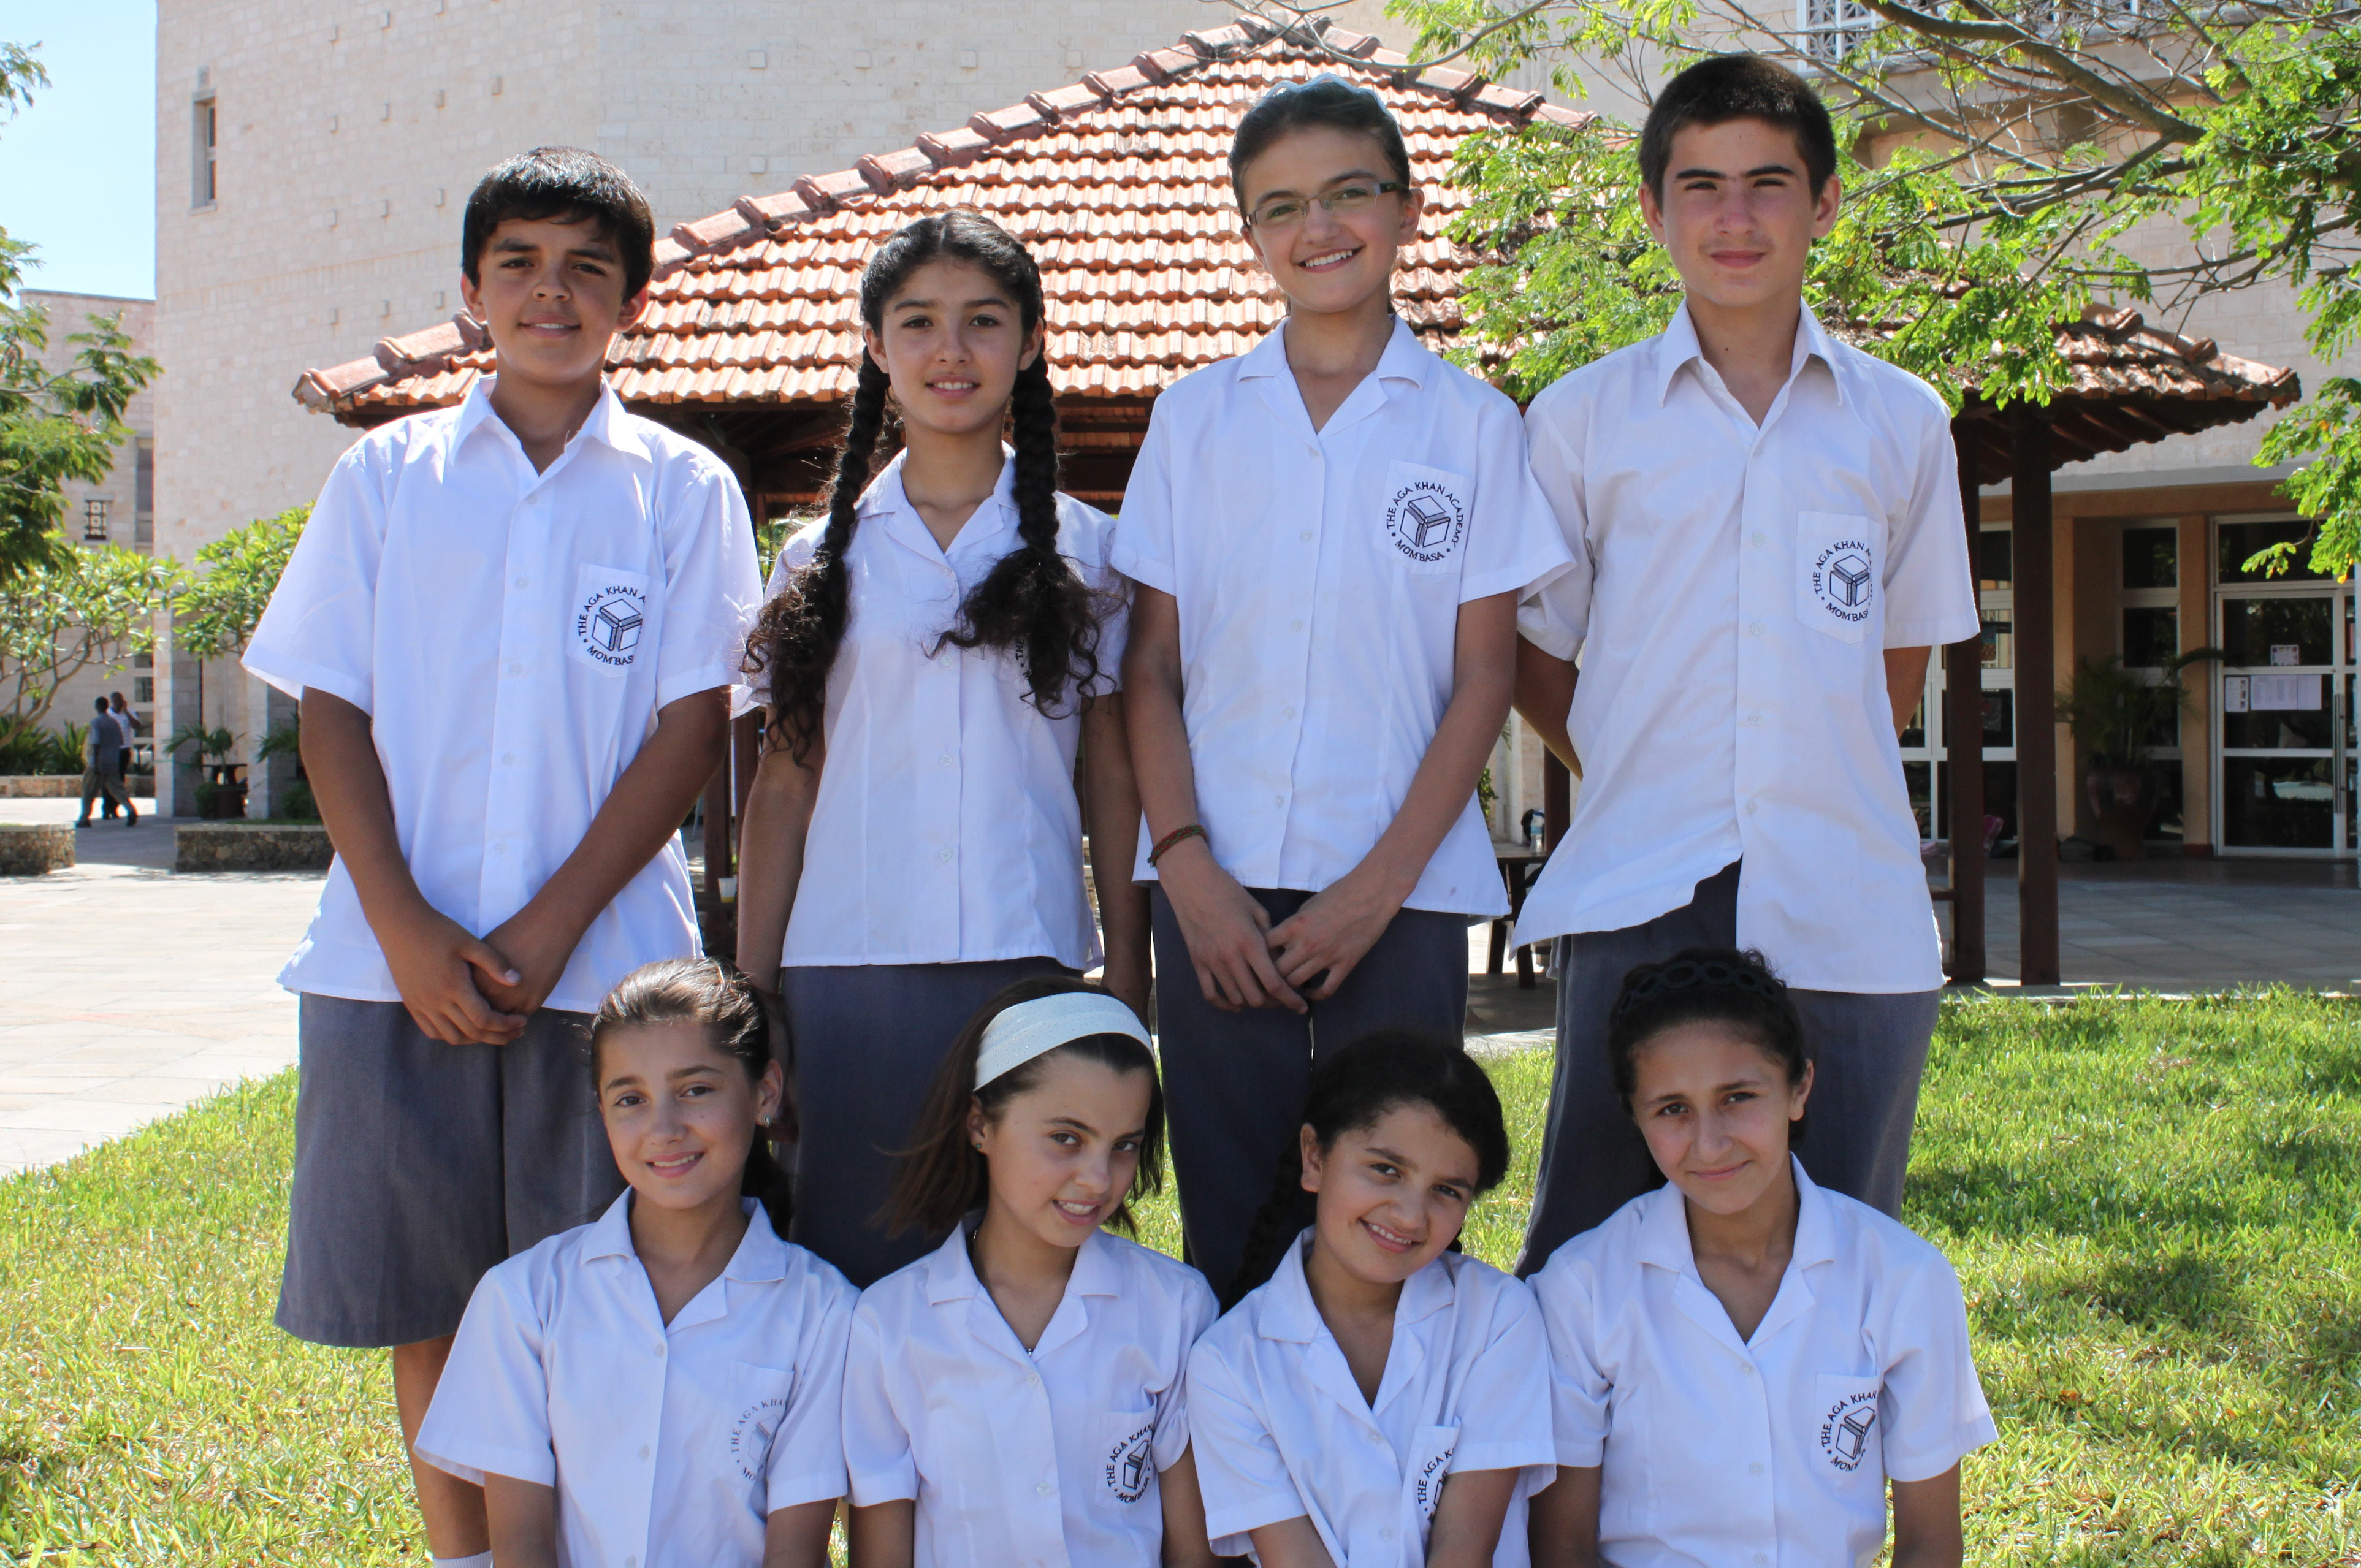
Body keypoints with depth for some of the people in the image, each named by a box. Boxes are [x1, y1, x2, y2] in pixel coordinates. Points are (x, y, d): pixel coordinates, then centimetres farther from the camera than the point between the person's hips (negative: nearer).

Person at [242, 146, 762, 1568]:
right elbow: (332, 710, 6)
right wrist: (407, 930, -8)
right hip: (398, 961, 2)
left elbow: (694, 728, 0)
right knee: (426, 1305, 7)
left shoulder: (684, 489, 6)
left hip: (608, 961, -1)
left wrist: (549, 930, -10)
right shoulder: (387, 474, 10)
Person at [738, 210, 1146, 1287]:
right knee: (855, 1258, 1)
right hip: (846, 964, 1)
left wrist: (1127, 971, 1)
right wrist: (748, 992, 6)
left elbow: (1112, 776, 7)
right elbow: (785, 782, 10)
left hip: (1026, 958, -1)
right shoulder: (825, 557, 11)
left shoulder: (1083, 550, 8)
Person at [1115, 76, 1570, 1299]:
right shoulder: (1197, 418, 9)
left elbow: (1484, 679, 2)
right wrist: (1189, 869, -6)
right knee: (1230, 1220, 3)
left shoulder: (1472, 425, 5)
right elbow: (1152, 667, 7)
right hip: (1218, 889, 1)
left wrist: (1380, 885, -8)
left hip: (1400, 891, -1)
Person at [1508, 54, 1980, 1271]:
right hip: (1641, 899, -1)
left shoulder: (1902, 424, 10)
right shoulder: (1580, 419, 6)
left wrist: (1826, 788, 13)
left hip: (1850, 911, 2)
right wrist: (1636, 782, 8)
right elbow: (1528, 656, 13)